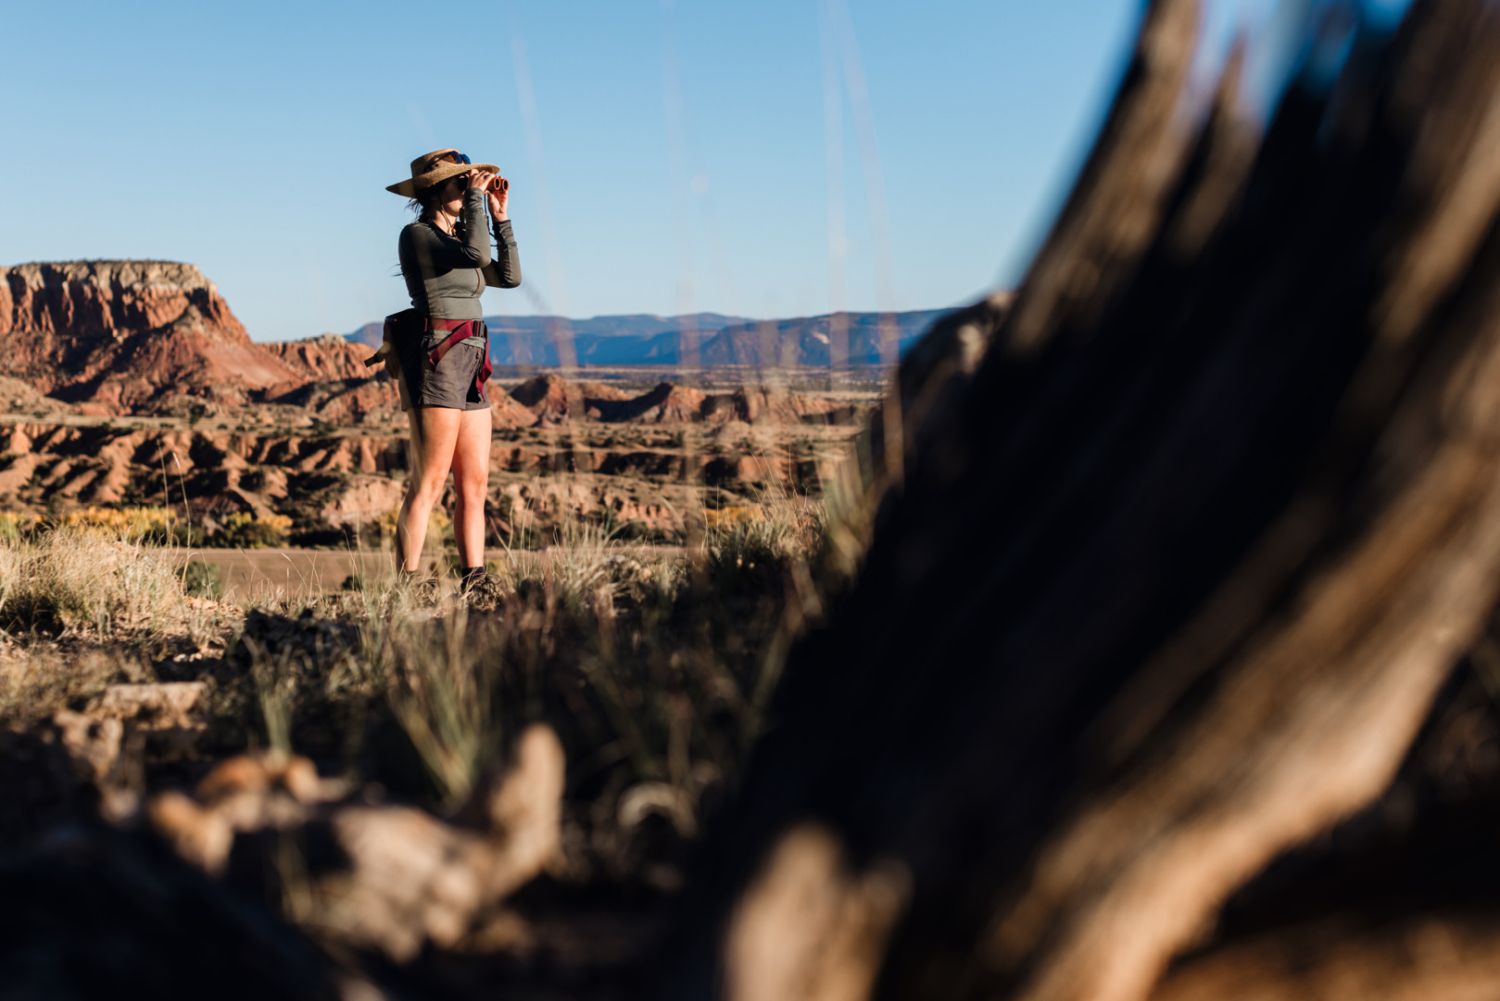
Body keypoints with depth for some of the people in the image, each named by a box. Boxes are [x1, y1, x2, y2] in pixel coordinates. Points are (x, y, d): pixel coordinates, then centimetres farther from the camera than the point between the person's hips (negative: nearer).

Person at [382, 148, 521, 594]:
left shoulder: (456, 236, 20)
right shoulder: (416, 235, -6)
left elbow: (509, 276, 16)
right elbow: (475, 253, -22)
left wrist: (500, 217, 13)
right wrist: (475, 196, -11)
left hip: (469, 366, 9)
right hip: (436, 361, -9)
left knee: (474, 485, 6)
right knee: (428, 484, -10)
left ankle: (473, 585, 9)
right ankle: (406, 587, -9)